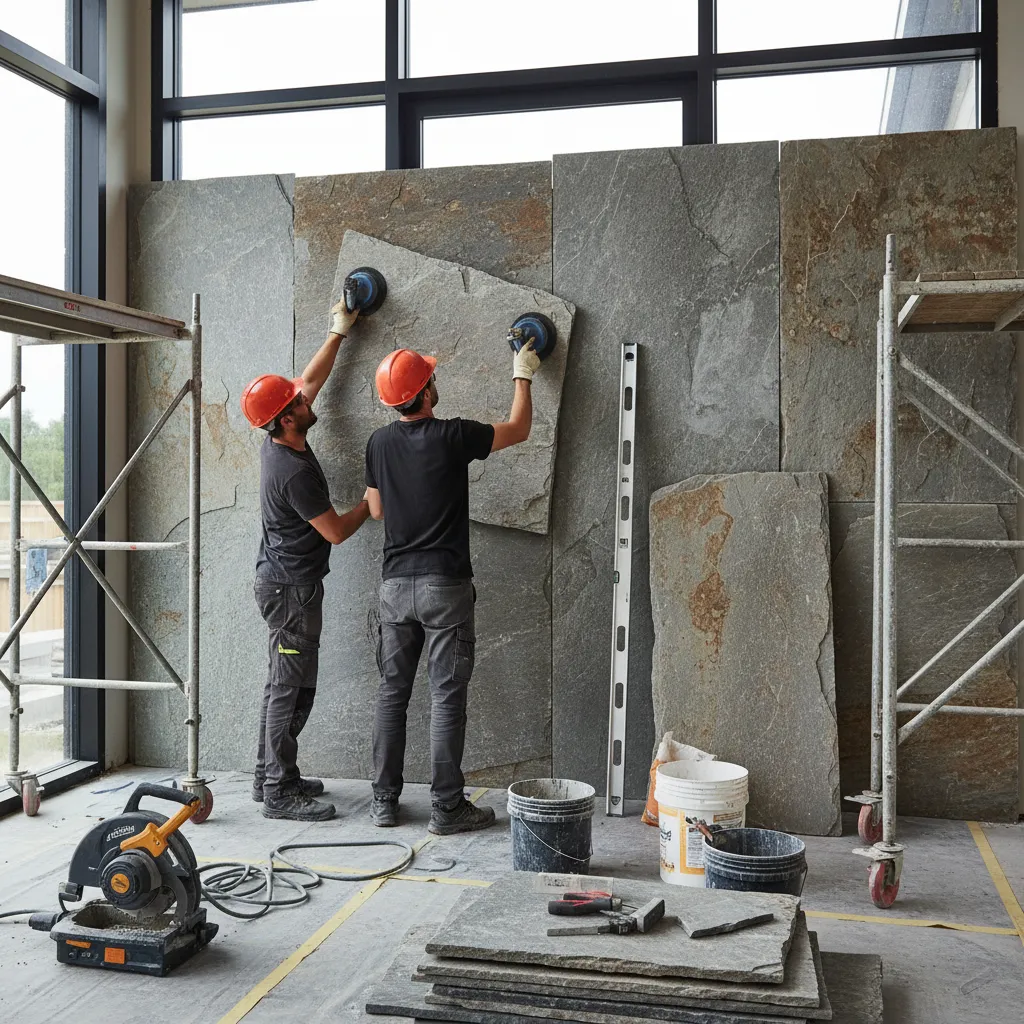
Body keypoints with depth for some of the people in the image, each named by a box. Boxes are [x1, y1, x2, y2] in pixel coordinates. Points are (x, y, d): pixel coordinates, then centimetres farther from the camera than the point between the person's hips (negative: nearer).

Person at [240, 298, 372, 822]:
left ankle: (270, 776, 24)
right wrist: (371, 503, -1)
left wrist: (339, 331, 20)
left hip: (281, 579, 10)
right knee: (293, 689, -4)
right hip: (293, 586, -10)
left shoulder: (277, 442, 4)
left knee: (283, 684, 16)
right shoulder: (296, 471, -23)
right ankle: (279, 793, 2)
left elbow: (313, 377, 17)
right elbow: (336, 531, -17)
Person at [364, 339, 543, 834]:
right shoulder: (452, 436, -10)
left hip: (395, 583, 5)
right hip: (445, 585, -4)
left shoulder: (379, 443, 3)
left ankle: (384, 801, 17)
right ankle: (446, 808, 7)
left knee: (392, 692, 11)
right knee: (447, 697, 1)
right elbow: (518, 430, 5)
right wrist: (522, 376, 19)